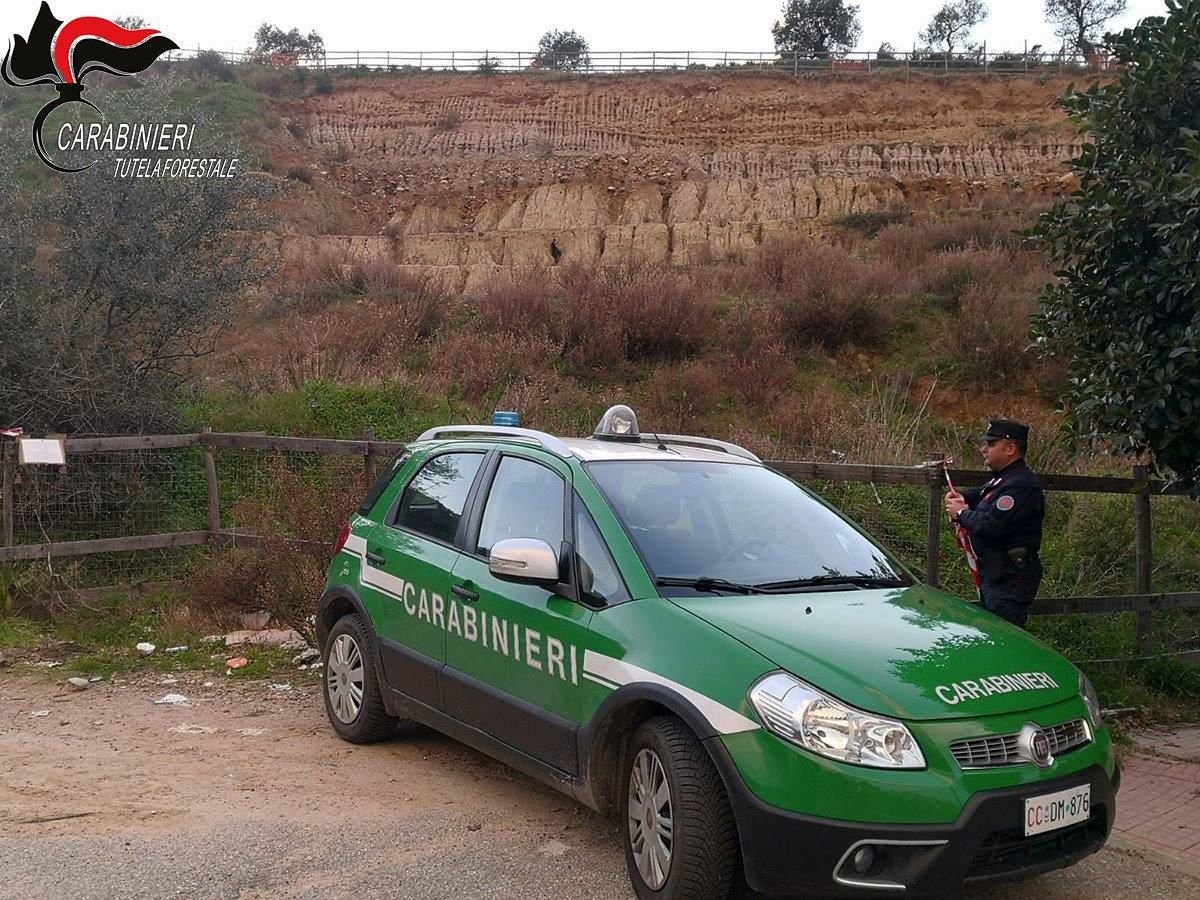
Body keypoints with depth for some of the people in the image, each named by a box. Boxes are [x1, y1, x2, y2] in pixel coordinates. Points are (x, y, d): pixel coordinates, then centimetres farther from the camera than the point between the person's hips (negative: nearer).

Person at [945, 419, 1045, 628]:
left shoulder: (1021, 485, -20)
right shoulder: (1002, 479, 15)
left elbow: (992, 525, -29)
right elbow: (986, 493, 38)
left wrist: (961, 514, -11)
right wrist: (964, 497, 15)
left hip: (1010, 581, -11)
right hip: (995, 574, 11)